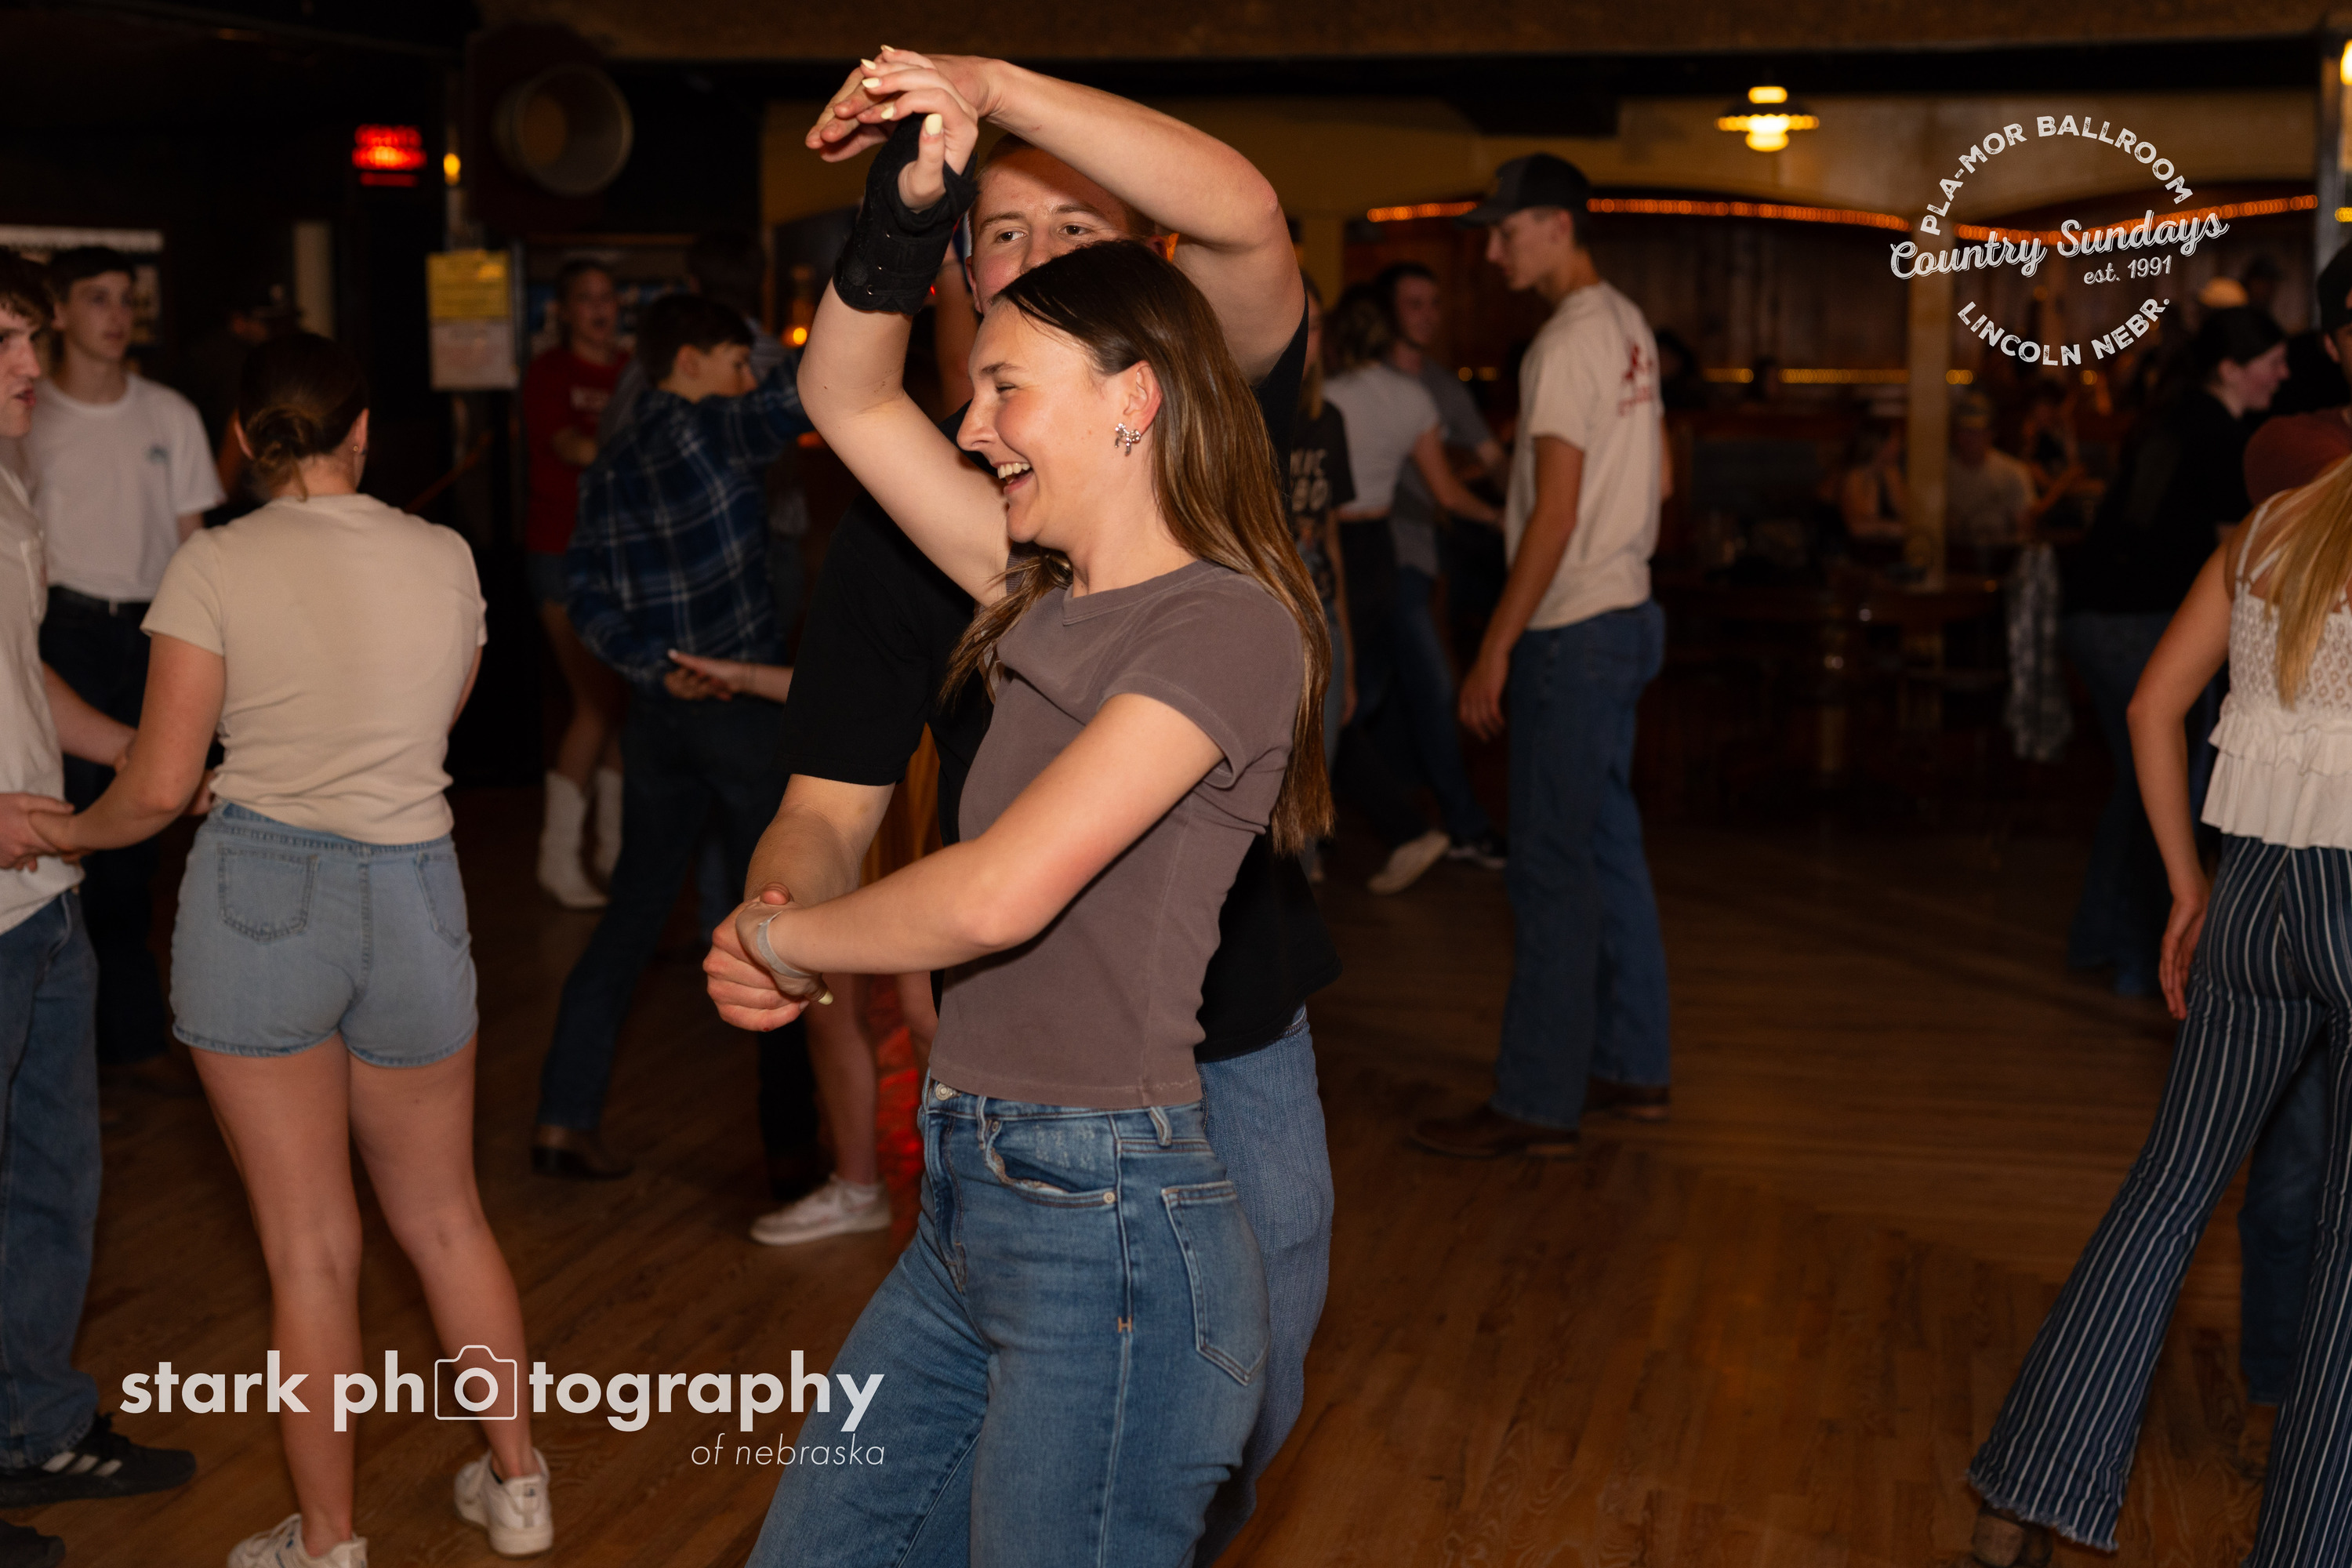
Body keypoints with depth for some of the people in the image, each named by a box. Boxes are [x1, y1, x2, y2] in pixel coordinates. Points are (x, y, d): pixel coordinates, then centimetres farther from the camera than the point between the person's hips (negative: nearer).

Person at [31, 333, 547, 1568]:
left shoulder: (217, 564, -7)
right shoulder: (444, 559, 2)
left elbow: (161, 784, -9)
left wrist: (71, 830, 11)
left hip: (256, 897, -3)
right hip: (413, 901, 3)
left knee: (310, 1248, 6)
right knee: (443, 1214, 21)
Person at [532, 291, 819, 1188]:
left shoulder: (606, 468, 11)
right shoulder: (708, 430, -9)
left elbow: (587, 597, 5)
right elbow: (805, 394, -22)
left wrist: (655, 668, -3)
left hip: (660, 714, 7)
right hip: (746, 706, -7)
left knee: (631, 919, 13)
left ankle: (563, 1122, 13)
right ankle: (793, 1141, 7)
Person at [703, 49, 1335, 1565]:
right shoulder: (914, 516, -4)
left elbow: (1243, 216, -25)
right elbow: (831, 804, -8)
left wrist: (991, 81, -32)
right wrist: (774, 925, -30)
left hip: (1245, 1041, 2)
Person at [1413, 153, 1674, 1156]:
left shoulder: (1566, 344, -17)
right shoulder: (1628, 327, 13)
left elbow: (1554, 517, -21)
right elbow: (1659, 478, 21)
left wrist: (1496, 649, -18)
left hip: (1573, 632, -10)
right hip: (1625, 615, 10)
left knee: (1552, 867, -6)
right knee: (1609, 848, 16)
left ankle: (1537, 1103, -1)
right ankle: (1632, 1069, 24)